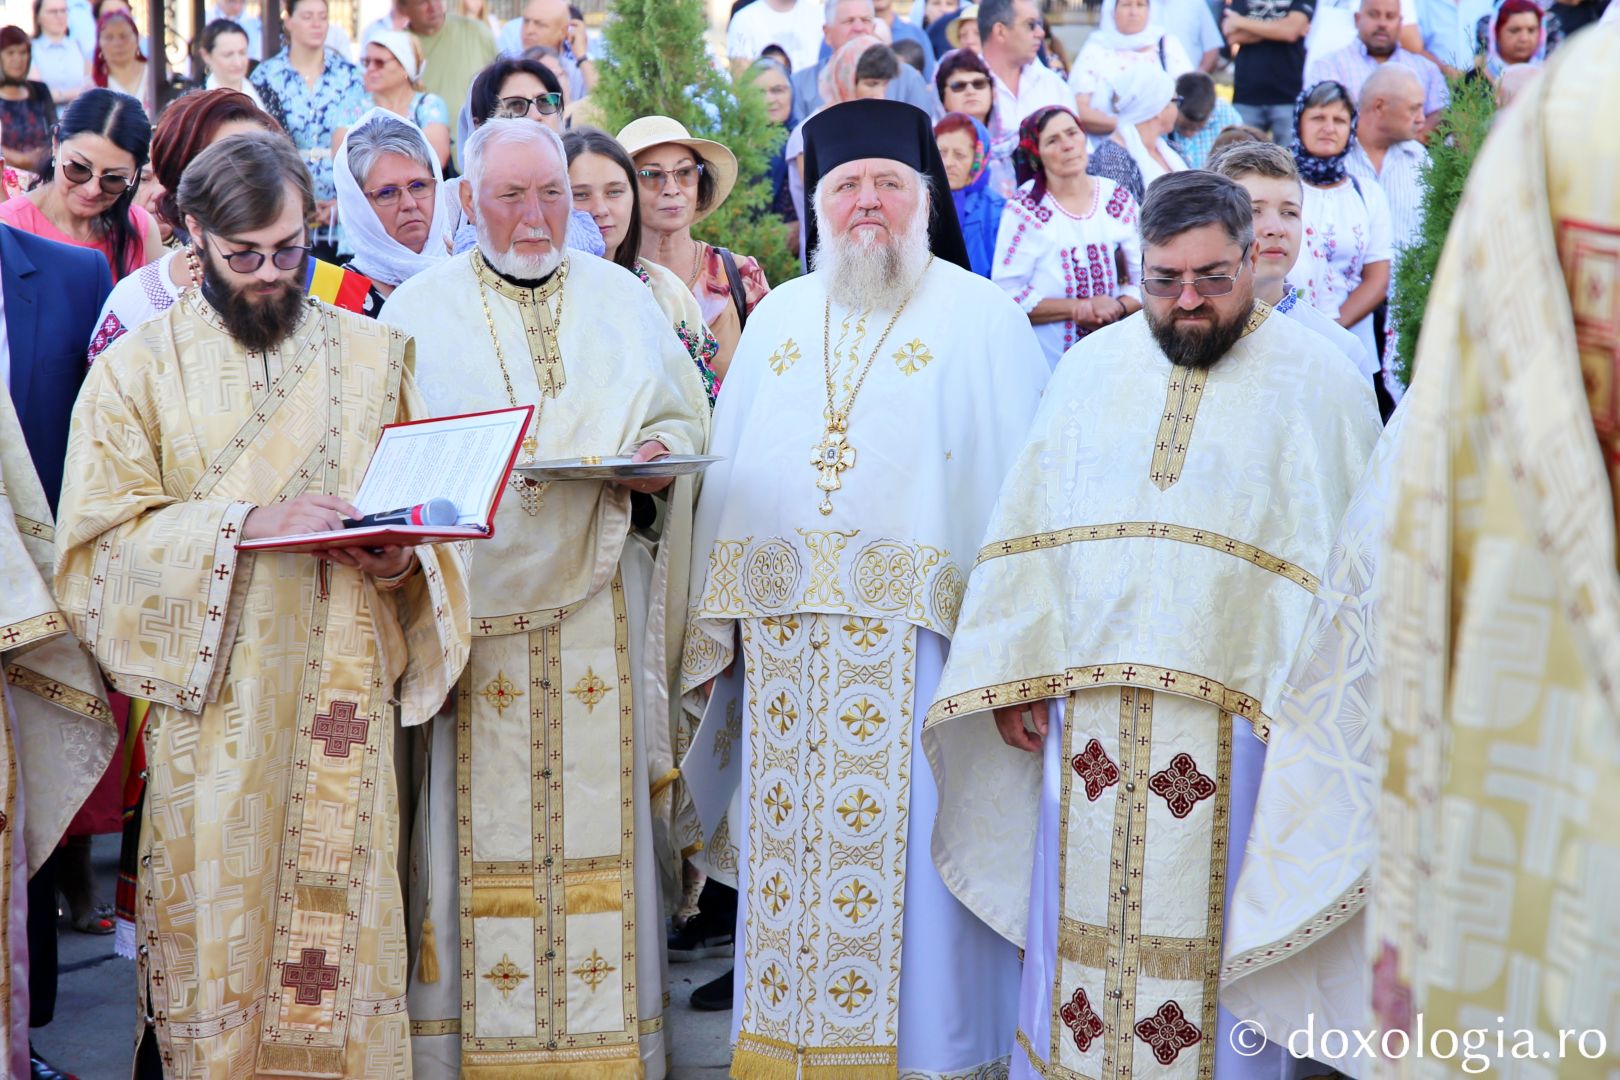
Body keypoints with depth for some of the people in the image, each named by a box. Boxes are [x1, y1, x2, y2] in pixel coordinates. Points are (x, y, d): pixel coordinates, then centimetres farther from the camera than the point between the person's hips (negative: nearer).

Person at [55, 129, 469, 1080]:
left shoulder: (373, 354, 11)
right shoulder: (140, 367, 4)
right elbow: (102, 533, -5)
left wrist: (400, 560, -10)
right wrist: (246, 522, -17)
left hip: (344, 693, 2)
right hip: (211, 701, -2)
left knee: (342, 919, 2)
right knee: (217, 928, -1)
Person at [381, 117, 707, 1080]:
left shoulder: (623, 300, 13)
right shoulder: (421, 310, 7)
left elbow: (687, 418, 15)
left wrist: (662, 452, -7)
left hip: (596, 598, 2)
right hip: (467, 595, -2)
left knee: (598, 809, 3)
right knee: (475, 818, -2)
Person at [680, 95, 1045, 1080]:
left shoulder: (983, 319, 5)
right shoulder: (778, 319, 18)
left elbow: (1019, 480, -2)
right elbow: (727, 470, 17)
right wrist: (721, 613, 7)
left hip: (915, 632, -4)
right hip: (785, 634, 4)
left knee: (906, 850, -4)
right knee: (792, 853, 6)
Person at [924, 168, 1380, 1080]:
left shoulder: (1319, 379, -1)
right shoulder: (1092, 367, 11)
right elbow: (1030, 529, 11)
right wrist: (1016, 674, 4)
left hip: (1235, 714, -3)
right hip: (1088, 705, 4)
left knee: (1212, 938, 2)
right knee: (1079, 925, 9)